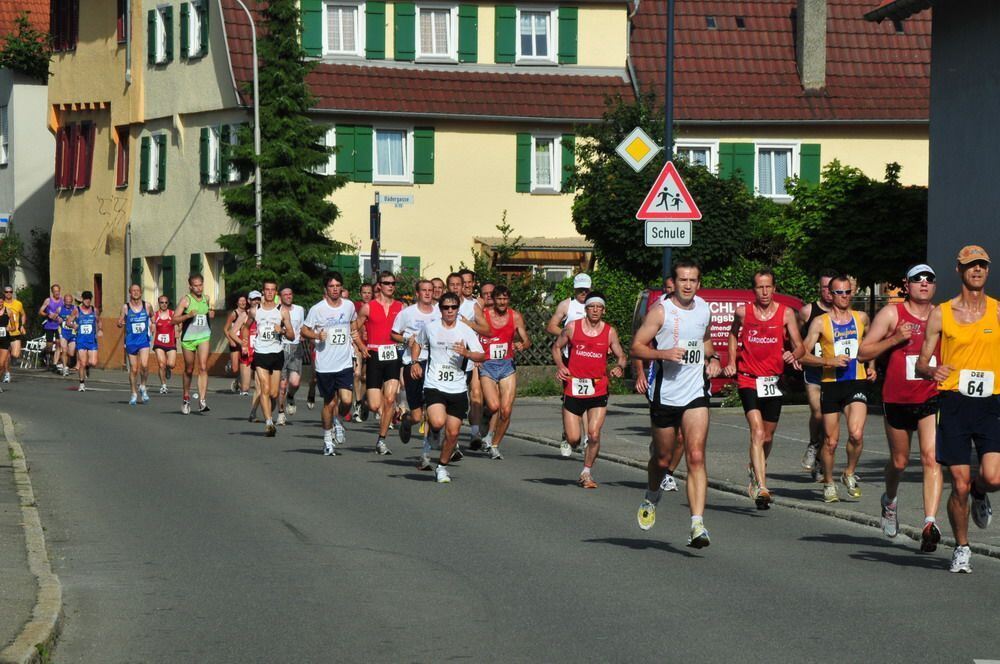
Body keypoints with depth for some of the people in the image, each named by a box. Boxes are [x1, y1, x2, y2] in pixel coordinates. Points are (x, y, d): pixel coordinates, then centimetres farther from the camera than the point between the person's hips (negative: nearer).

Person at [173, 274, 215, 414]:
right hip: (188, 338, -2)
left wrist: (211, 315, 3)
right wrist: (188, 315, -24)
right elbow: (174, 319, -9)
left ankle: (202, 400, -20)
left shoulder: (206, 298, 8)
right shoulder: (185, 300, -6)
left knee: (203, 367, -14)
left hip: (204, 336, 2)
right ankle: (186, 399, 30)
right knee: (189, 370, 10)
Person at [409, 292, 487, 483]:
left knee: (453, 432, 1)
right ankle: (432, 431, 12)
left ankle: (442, 466, 22)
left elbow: (481, 356, -7)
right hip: (434, 386, -1)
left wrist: (466, 353, -26)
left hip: (457, 388, 1)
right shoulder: (430, 327, 2)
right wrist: (415, 363, 8)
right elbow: (417, 343, 23)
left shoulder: (466, 331, -1)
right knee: (438, 422, -25)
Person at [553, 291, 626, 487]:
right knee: (573, 439, 0)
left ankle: (587, 473, 10)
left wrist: (620, 367, -11)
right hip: (573, 389, 0)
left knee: (594, 435, -10)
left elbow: (621, 356, 11)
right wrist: (560, 366, -4)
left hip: (598, 391, 0)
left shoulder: (610, 332, 2)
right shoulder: (572, 328, 0)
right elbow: (557, 347, 13)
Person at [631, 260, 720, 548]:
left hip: (695, 394, 2)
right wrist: (664, 353, -24)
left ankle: (697, 524, -18)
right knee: (662, 459, 11)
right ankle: (651, 497, 45)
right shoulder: (661, 311, -8)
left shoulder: (704, 309, 8)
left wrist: (712, 357, 9)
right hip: (664, 394, -2)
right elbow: (636, 347, -9)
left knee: (696, 457, -12)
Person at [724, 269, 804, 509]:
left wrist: (793, 354, -23)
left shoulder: (786, 313, 0)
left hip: (774, 381, 2)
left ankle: (756, 468, 46)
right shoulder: (743, 312, 0)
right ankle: (761, 488, -26)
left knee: (767, 436, 15)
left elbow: (798, 345, 0)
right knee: (757, 432, -19)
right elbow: (733, 334, 20)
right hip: (748, 380, -2)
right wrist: (732, 363, 11)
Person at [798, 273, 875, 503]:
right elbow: (803, 355, -4)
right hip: (831, 383, -1)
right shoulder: (820, 322, -1)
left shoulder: (861, 318, 10)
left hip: (857, 382, 1)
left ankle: (850, 474, 6)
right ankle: (829, 484, 23)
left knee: (856, 434, -18)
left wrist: (871, 367, 13)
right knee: (831, 440, 4)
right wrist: (830, 361, -16)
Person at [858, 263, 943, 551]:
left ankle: (930, 523, -24)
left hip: (932, 398, 0)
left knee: (931, 458, -17)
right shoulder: (891, 313, -3)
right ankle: (890, 501, 46)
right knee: (899, 461, 15)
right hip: (897, 398, 0)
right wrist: (895, 338, -17)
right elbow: (863, 352, -4)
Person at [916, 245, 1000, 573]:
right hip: (954, 402, -1)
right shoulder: (941, 314, 4)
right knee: (959, 485, -2)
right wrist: (932, 370, -16)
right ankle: (962, 548, 19)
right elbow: (921, 363, 7)